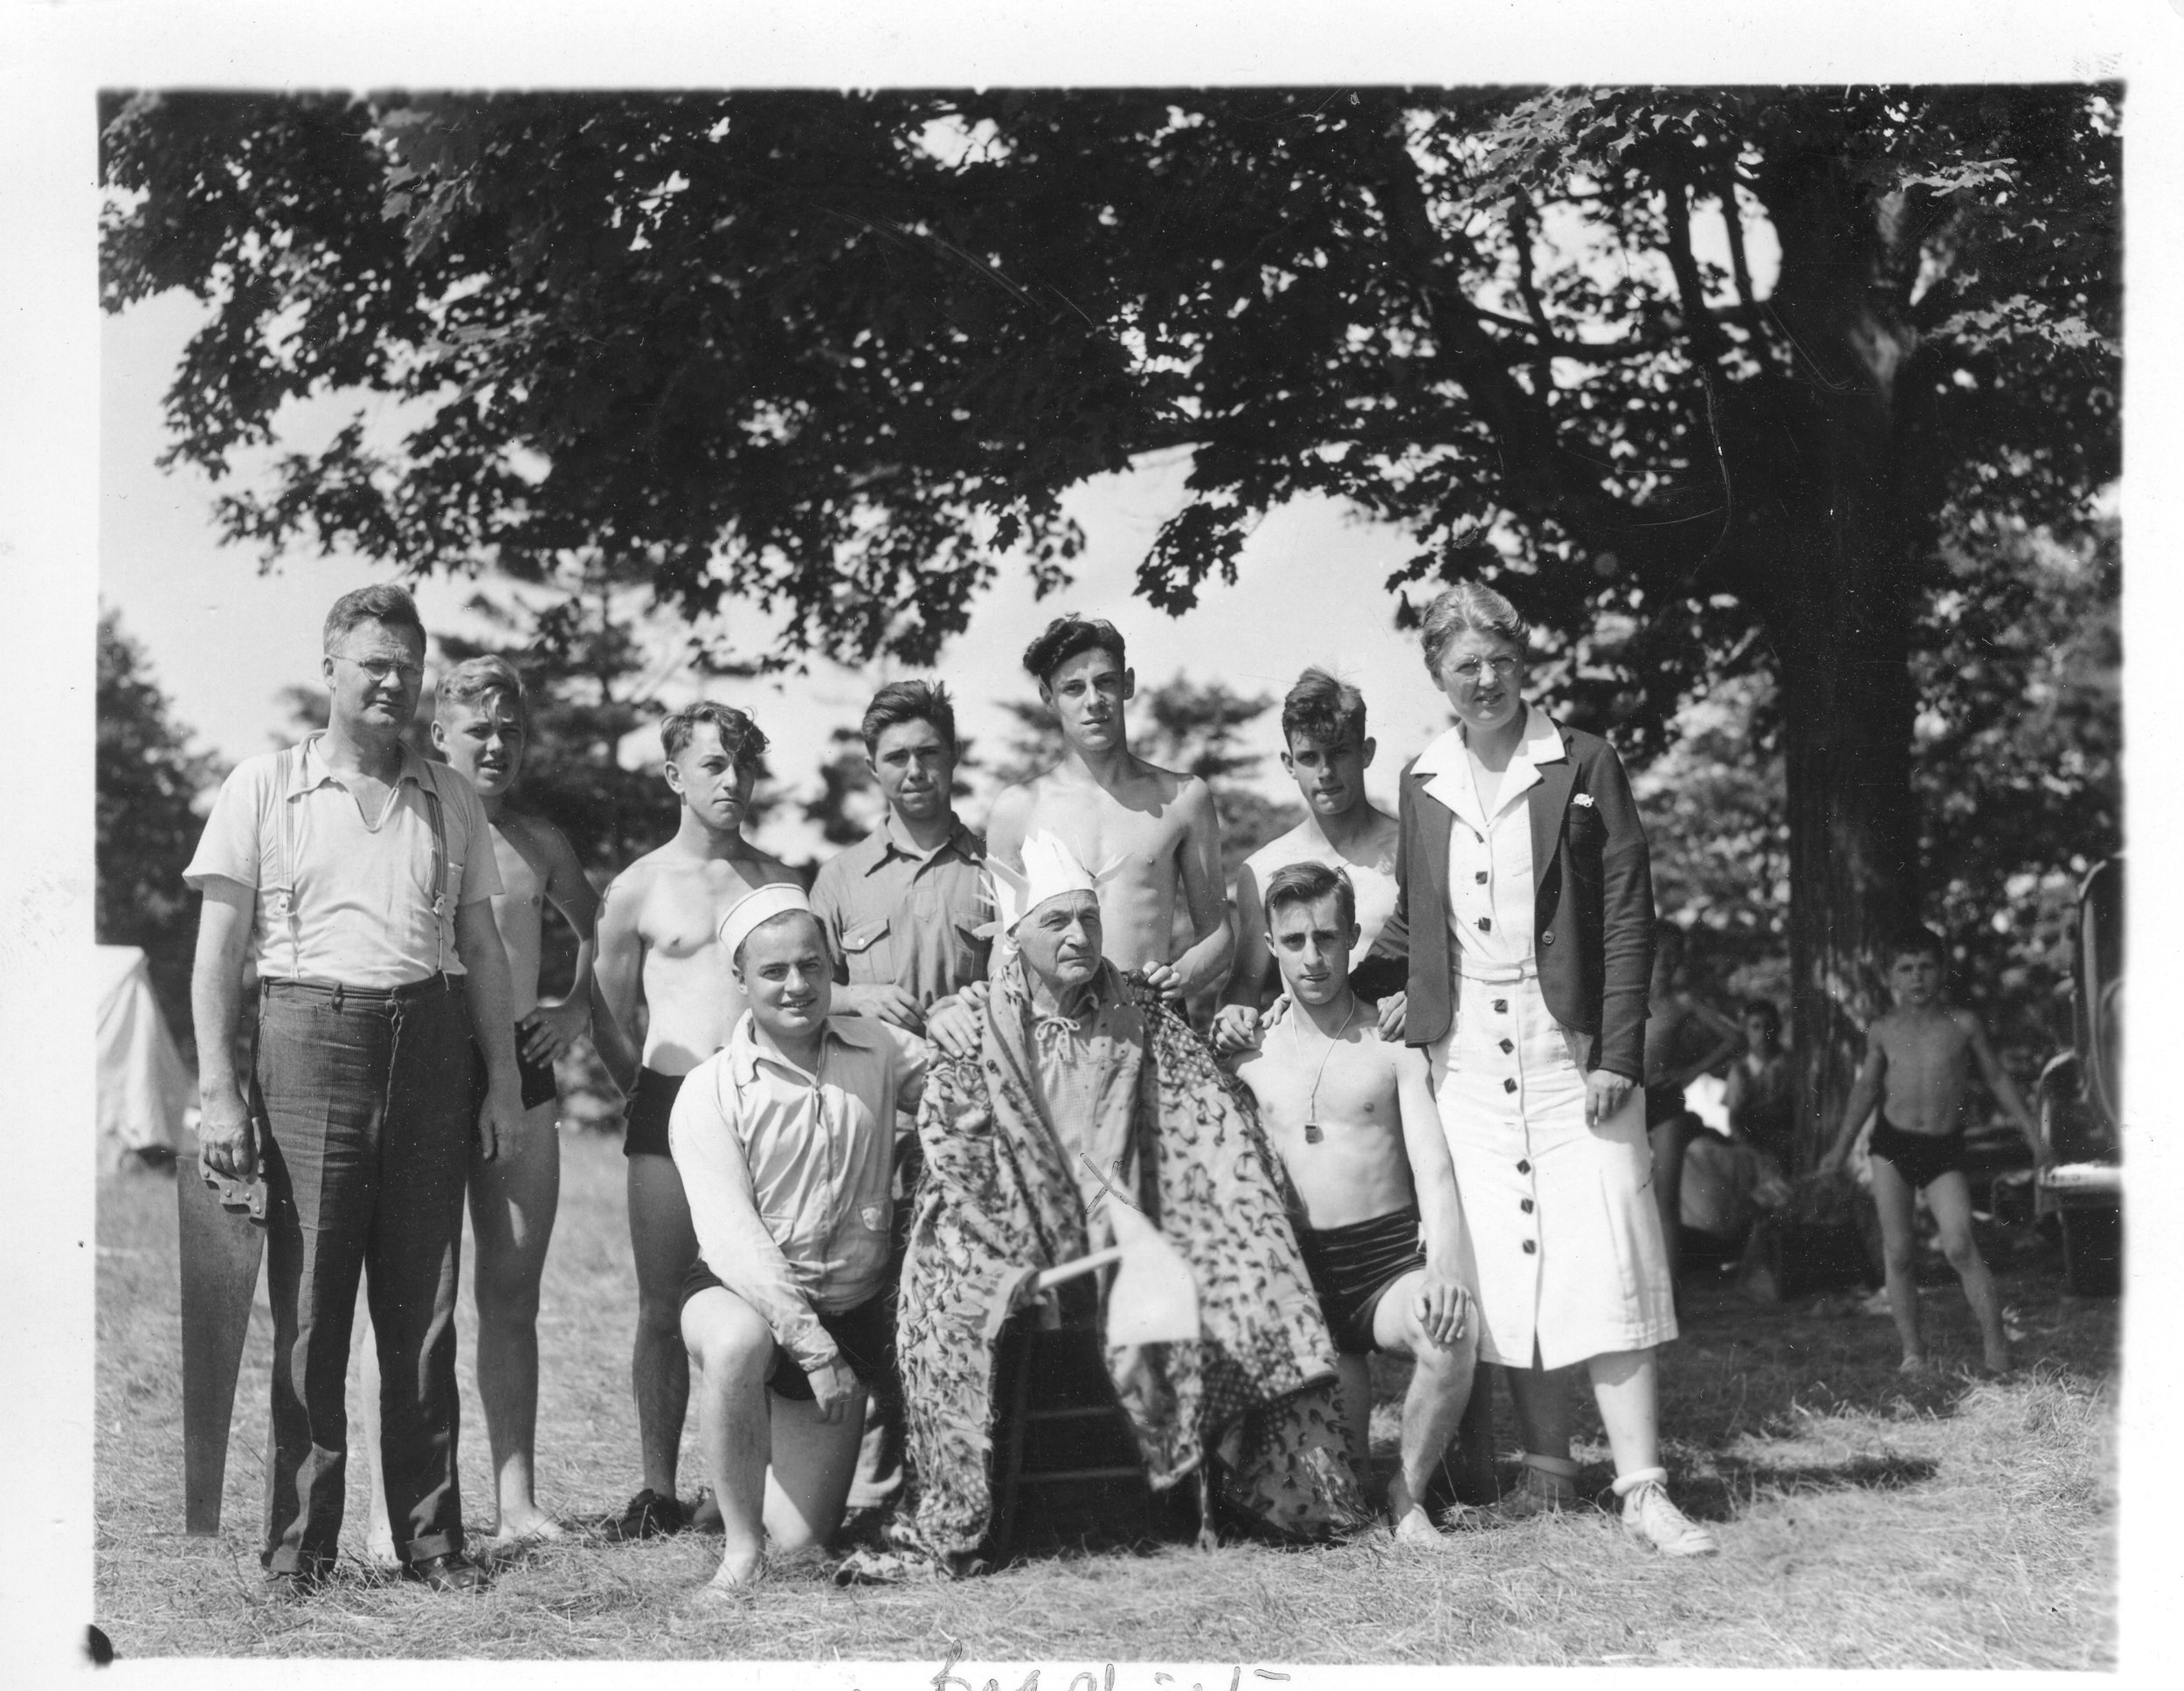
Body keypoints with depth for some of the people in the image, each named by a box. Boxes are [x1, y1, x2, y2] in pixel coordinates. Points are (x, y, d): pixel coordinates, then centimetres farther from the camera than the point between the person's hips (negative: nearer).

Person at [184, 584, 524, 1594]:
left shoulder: (450, 800, 15)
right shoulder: (264, 788, 6)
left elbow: (481, 946, 16)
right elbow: (218, 944, 1)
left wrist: (503, 1082, 9)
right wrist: (217, 1088, -7)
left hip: (431, 1044, 3)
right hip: (311, 1032, -3)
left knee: (423, 1312, 5)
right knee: (309, 1311, -3)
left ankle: (431, 1539, 11)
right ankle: (299, 1547, 5)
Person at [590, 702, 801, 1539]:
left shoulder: (777, 881, 12)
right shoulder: (637, 890, 7)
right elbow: (609, 1022, 11)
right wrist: (650, 1091, 4)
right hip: (671, 1103, -1)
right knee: (663, 1306, -1)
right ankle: (659, 1489, 6)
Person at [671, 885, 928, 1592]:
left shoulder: (880, 1049, 0)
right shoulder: (709, 1093, -12)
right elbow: (734, 1239, -20)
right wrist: (813, 1347, -29)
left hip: (849, 1307, 3)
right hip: (738, 1292, -3)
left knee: (800, 1541, 0)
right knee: (738, 1344, -41)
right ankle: (740, 1539, -20)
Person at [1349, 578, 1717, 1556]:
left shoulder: (1584, 767, -1)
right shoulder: (1423, 786, 10)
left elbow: (1629, 919, -3)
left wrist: (1617, 1056, -10)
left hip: (1572, 1054, -3)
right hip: (1467, 1060, 3)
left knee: (1600, 1259, -8)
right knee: (1500, 1267, 3)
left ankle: (1642, 1489, -6)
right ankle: (1547, 1464, 14)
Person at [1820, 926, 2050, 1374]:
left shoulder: (1962, 1024, 1)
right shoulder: (1883, 1030, 4)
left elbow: (1997, 1078, 9)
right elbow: (1866, 1086, 13)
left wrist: (2033, 1134, 9)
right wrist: (1841, 1147, 12)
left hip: (1944, 1150, -2)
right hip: (1892, 1144, 2)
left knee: (1959, 1246, -16)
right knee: (1898, 1252, 1)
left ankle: (1996, 1345, -10)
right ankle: (1912, 1350, 10)